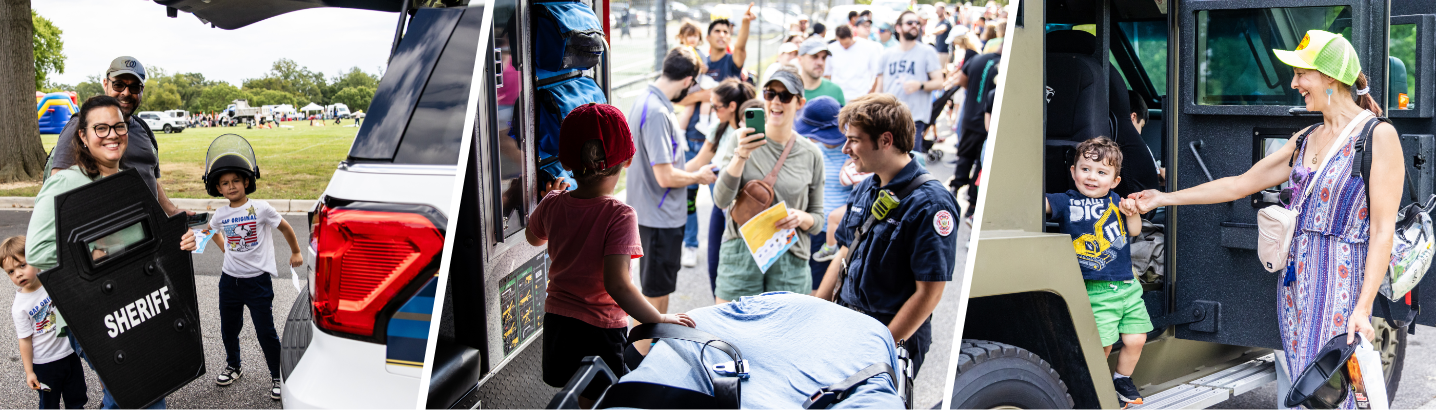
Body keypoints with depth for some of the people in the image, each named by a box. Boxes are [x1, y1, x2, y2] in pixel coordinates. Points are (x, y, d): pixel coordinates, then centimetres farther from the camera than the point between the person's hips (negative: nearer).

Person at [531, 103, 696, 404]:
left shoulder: (552, 205, -7)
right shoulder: (619, 216, -23)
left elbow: (533, 238, 17)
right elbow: (617, 284, -32)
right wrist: (660, 320, -21)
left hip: (556, 322, 6)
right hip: (599, 333, -5)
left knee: (578, 399, 24)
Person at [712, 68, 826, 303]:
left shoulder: (811, 154, 3)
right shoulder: (744, 141, -1)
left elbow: (818, 219, 10)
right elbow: (721, 200, -11)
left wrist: (801, 218, -13)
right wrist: (741, 156, -23)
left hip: (790, 259, 1)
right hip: (740, 254, -1)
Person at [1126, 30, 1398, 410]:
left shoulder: (1378, 136, -8)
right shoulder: (1305, 140, 13)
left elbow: (1383, 230, -12)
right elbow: (1241, 184, 17)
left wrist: (1363, 307, -17)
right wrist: (1164, 198, 16)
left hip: (1340, 284, -7)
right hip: (1295, 279, 7)